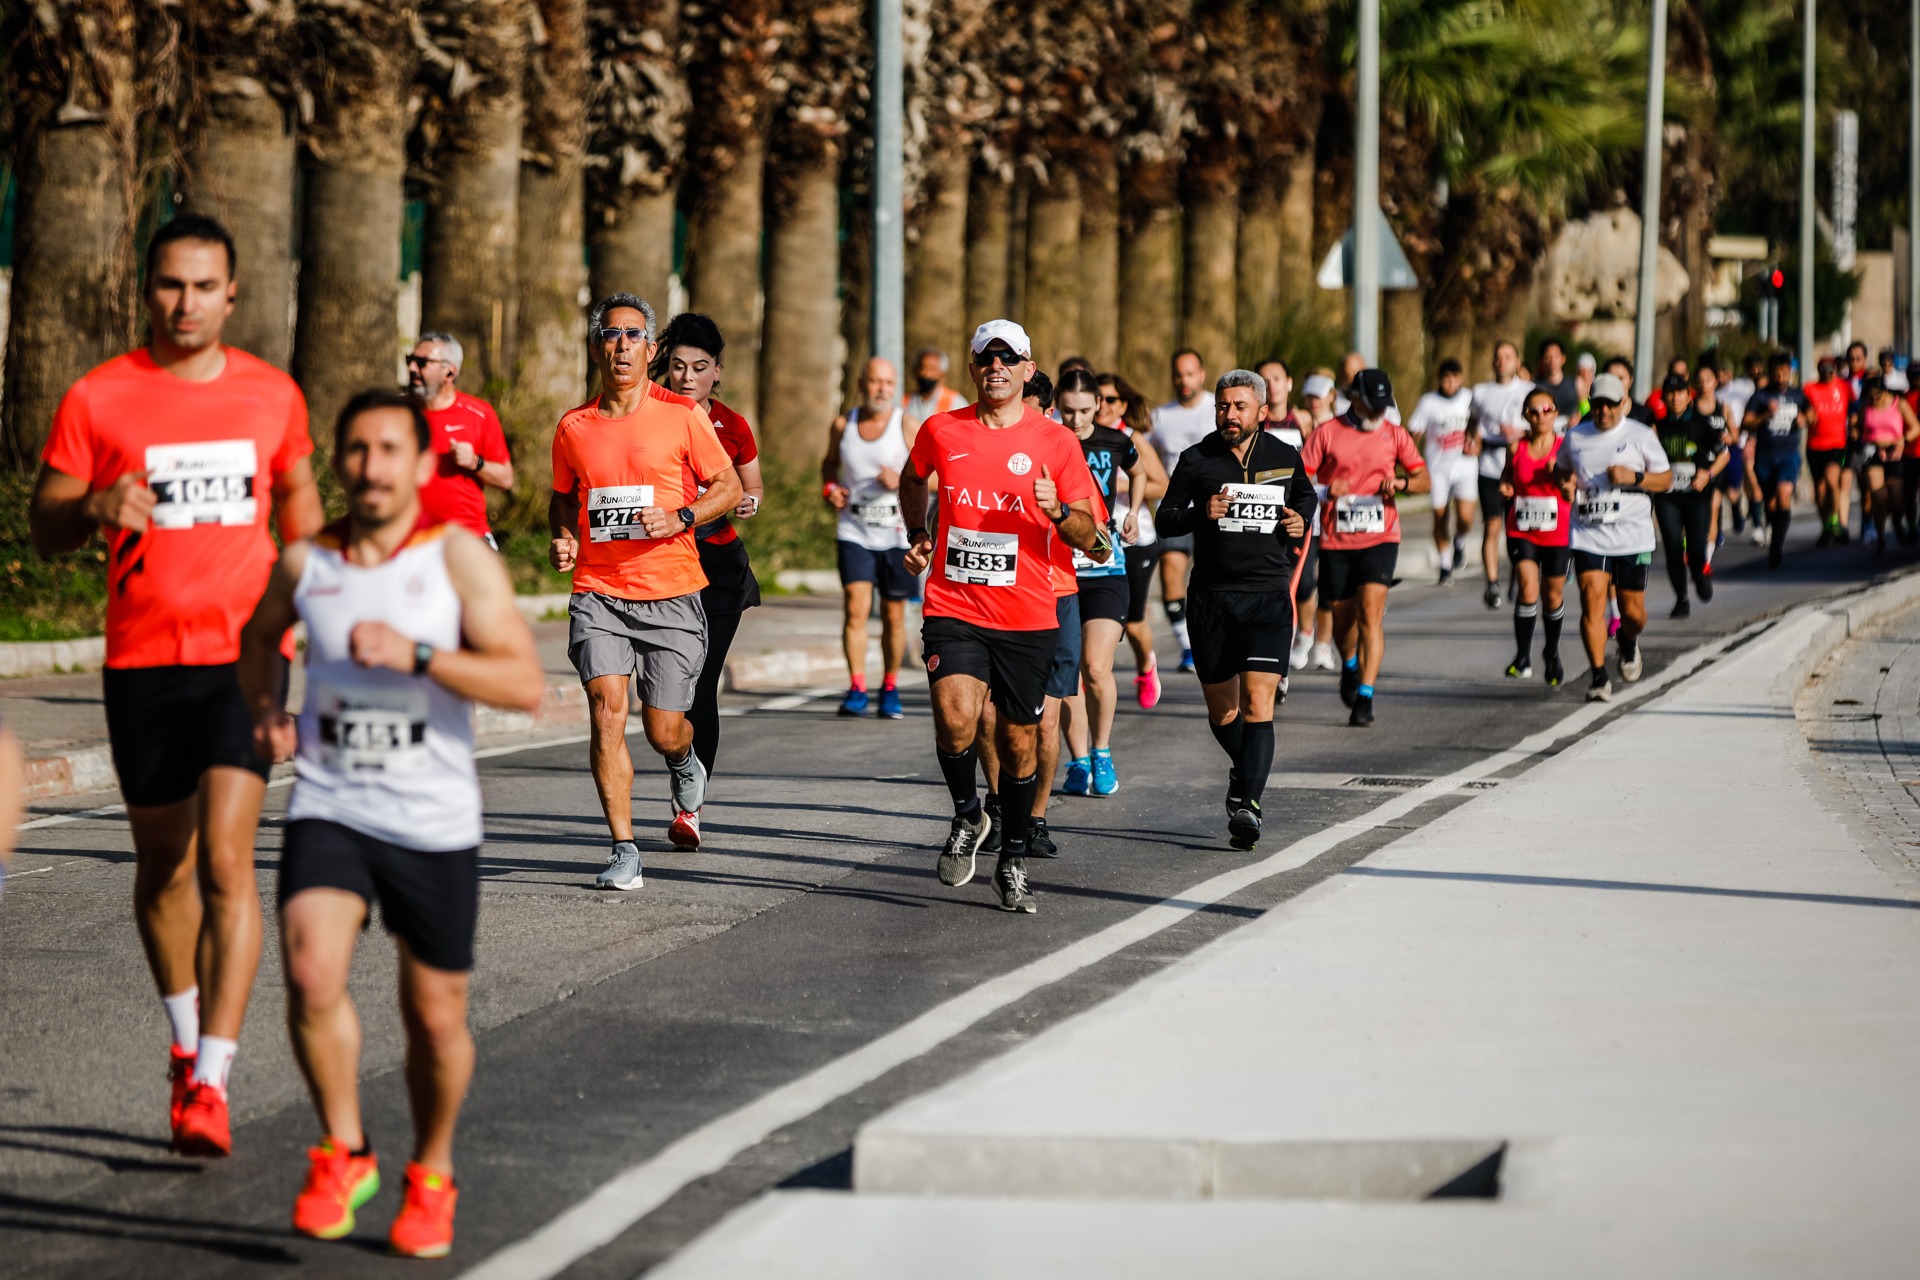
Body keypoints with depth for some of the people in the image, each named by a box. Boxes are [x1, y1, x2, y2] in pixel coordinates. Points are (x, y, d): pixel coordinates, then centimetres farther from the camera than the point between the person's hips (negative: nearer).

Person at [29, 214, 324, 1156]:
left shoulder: (271, 394, 6)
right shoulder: (98, 398, -1)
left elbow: (299, 498, 22)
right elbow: (44, 527, 1)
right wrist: (97, 508, -20)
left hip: (245, 654, -1)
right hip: (142, 659, 1)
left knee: (225, 859, -14)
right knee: (164, 866, 12)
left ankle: (211, 1082, -17)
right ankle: (187, 1038, 35)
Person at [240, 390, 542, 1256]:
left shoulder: (459, 557, -7)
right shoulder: (305, 562, 2)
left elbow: (526, 685, -16)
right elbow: (259, 634, 26)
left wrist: (417, 655, -26)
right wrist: (265, 711, 8)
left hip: (435, 825, -1)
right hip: (328, 808, 1)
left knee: (435, 1018, 8)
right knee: (311, 974, -22)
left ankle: (431, 1176, 32)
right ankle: (343, 1153, -3)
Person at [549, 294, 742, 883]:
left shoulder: (681, 415, -1)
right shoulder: (574, 427, 7)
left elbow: (729, 487, 5)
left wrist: (681, 517, -12)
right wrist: (562, 537, 2)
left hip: (671, 595, -1)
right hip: (598, 593, 1)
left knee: (664, 731, 1)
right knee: (606, 707, -17)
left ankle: (686, 768, 41)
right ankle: (624, 852, -13)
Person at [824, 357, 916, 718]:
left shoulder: (907, 427, -4)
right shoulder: (842, 425, 4)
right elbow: (830, 463, 22)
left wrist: (902, 481, -21)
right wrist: (830, 488, 2)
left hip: (896, 535, -1)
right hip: (854, 533, 1)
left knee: (894, 616, 6)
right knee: (855, 608, -13)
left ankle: (890, 689, 21)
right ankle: (856, 690, -12)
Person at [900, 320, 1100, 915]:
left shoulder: (1056, 442, 0)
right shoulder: (941, 431, 3)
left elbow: (1087, 536, 2)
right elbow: (912, 479, 27)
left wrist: (1058, 512, -18)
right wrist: (917, 536, 15)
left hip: (1028, 617, 0)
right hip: (953, 608, 0)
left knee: (1019, 741, 7)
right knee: (956, 719, -22)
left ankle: (1013, 862, 25)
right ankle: (967, 816, 7)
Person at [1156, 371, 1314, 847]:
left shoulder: (1286, 458, 4)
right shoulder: (1197, 460, 2)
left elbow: (1305, 495, 23)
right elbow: (1166, 515, 6)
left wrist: (1302, 522, 1)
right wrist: (1200, 514, -14)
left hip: (1268, 595, -1)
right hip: (1212, 596, 2)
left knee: (1257, 702, -16)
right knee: (1221, 709, 11)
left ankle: (1247, 805, -20)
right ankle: (1243, 769, 42)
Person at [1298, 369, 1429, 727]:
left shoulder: (1394, 434, 7)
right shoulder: (1327, 433, 1)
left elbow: (1424, 479, 7)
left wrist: (1401, 483, -14)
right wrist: (1325, 490, -21)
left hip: (1379, 537, 0)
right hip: (1336, 540, 1)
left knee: (1370, 613, -15)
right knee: (1342, 615, 11)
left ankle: (1365, 696, -16)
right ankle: (1349, 667, 43)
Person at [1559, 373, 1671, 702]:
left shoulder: (1641, 436, 2)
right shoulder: (1575, 437, 9)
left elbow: (1665, 478, 6)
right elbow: (1561, 469, 26)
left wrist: (1634, 477, -12)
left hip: (1632, 536, -1)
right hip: (1588, 536, 1)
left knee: (1633, 611, 4)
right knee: (1592, 601, -14)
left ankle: (1629, 644, 39)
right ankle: (1598, 677, -9)